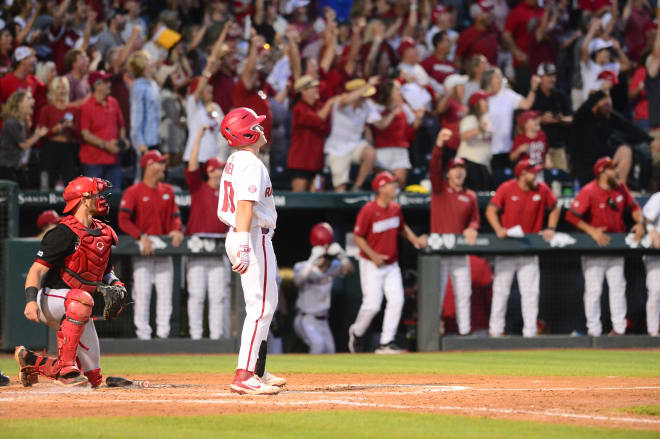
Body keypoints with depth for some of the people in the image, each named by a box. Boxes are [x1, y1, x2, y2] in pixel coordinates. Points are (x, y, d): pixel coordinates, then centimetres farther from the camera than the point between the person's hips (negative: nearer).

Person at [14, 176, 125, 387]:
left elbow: (106, 270, 22)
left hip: (74, 312, 8)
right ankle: (66, 368, -38)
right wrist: (31, 299, -36)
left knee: (92, 377, 5)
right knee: (82, 299, -42)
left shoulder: (104, 233, 10)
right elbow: (37, 269, -19)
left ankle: (32, 361, 27)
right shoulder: (65, 233, -14)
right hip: (50, 298, -8)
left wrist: (116, 284, -1)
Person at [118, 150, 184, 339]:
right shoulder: (133, 192, -6)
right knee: (142, 292, -8)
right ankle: (142, 333, -5)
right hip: (143, 251, -5)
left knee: (165, 292, 1)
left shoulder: (167, 191, 12)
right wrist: (141, 236, -23)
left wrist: (176, 230, -7)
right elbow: (123, 220, -13)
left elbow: (175, 215, 15)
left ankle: (163, 333, 4)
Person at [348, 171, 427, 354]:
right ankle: (357, 332, 20)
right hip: (372, 265, -6)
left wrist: (415, 240, 4)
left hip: (392, 265, 6)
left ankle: (386, 343, -1)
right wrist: (373, 255, -21)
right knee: (372, 305, -9)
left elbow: (402, 227, 20)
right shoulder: (368, 210, -17)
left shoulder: (395, 208, 2)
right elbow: (358, 237, -13)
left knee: (396, 301, -6)